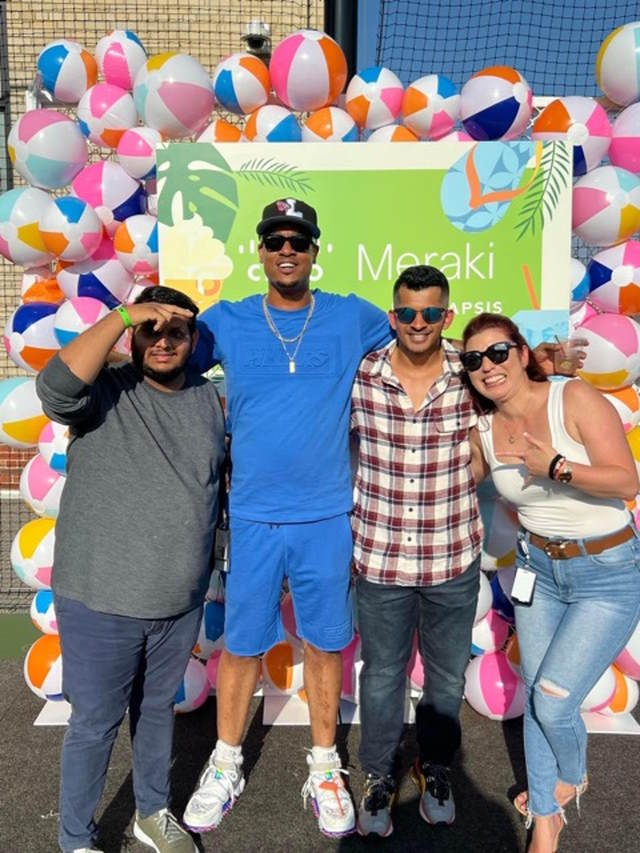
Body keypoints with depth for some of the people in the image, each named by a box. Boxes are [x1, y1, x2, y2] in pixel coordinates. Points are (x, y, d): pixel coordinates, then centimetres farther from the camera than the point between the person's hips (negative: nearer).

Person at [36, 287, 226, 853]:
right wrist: (123, 315, -31)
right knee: (95, 725, 12)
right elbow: (55, 386, -33)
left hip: (181, 602, 4)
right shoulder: (106, 392, -11)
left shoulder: (210, 400, 3)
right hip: (100, 602, -4)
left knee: (159, 709, 23)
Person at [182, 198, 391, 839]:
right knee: (241, 643, 12)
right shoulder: (224, 322, 3)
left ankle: (324, 769, 34)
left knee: (323, 643, 13)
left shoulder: (351, 318, 2)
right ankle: (225, 767, 35)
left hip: (326, 515, 0)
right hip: (252, 514, 0)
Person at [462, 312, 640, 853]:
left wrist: (557, 467, -33)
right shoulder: (482, 430, -3)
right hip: (539, 569, 5)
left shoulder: (574, 398, -17)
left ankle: (573, 777, 30)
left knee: (554, 700, -6)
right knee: (537, 697, 11)